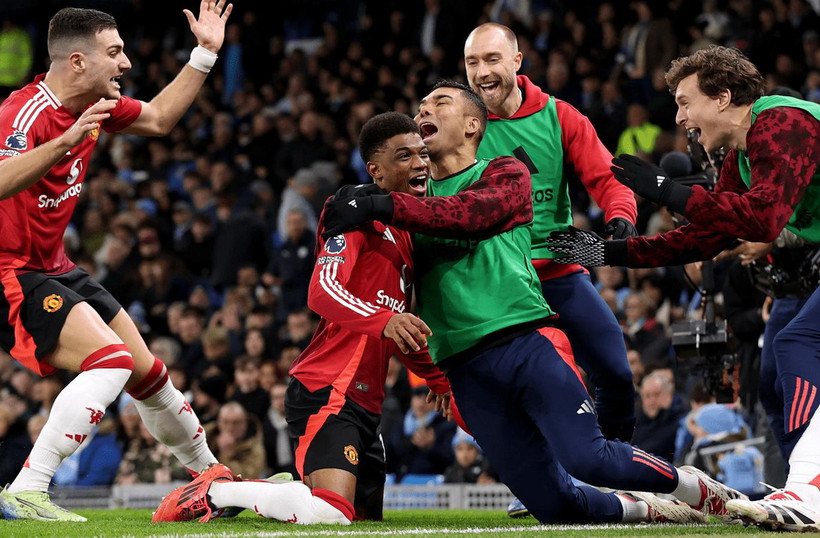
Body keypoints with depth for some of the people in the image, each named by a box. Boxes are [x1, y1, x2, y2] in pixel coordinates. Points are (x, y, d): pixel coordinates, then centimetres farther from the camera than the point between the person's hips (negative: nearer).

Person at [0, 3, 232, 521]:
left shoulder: (95, 104, 4)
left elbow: (159, 119, 23)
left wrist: (205, 54, 17)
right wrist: (66, 140, -51)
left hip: (54, 269, 9)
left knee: (148, 372, 15)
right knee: (112, 359, -25)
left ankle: (211, 475, 36)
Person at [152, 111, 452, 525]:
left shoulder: (404, 232, 20)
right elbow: (322, 291, -25)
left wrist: (438, 377, 22)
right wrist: (383, 319, -40)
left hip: (362, 400, 10)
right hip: (328, 390, -10)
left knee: (367, 513, 17)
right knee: (331, 514, -26)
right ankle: (217, 491, -6)